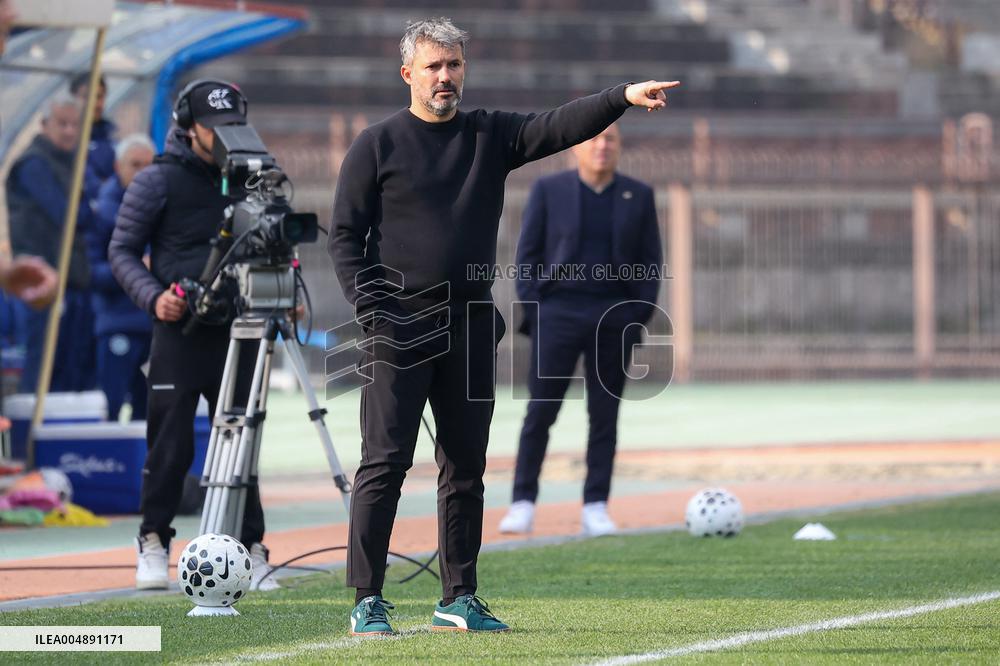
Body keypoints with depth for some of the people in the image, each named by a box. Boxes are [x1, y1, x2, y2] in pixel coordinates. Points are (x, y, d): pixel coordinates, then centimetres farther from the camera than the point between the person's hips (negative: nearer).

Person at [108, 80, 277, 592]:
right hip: (180, 332, -3)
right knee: (171, 445, -4)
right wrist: (153, 296, -14)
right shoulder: (158, 181, 0)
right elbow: (122, 251, 2)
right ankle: (154, 544, 10)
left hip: (237, 332, 3)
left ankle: (250, 550, 7)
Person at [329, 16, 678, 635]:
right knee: (385, 462, -8)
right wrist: (373, 311, -11)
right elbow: (345, 236, 0)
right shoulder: (378, 145, 2)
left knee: (466, 467, 7)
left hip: (471, 325, 4)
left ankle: (459, 599, 14)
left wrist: (623, 97, -22)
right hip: (400, 323, -4)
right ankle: (368, 601, -6)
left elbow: (560, 126, -5)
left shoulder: (492, 136, 11)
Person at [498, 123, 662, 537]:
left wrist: (640, 313, 1)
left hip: (615, 317, 2)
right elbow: (527, 253, 4)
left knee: (605, 414, 4)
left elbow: (650, 259, 10)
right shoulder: (548, 190, 3)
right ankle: (523, 503, 2)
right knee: (540, 411, -3)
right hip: (559, 312, -2)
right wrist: (533, 308, -4)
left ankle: (595, 507, 8)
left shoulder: (639, 196, 8)